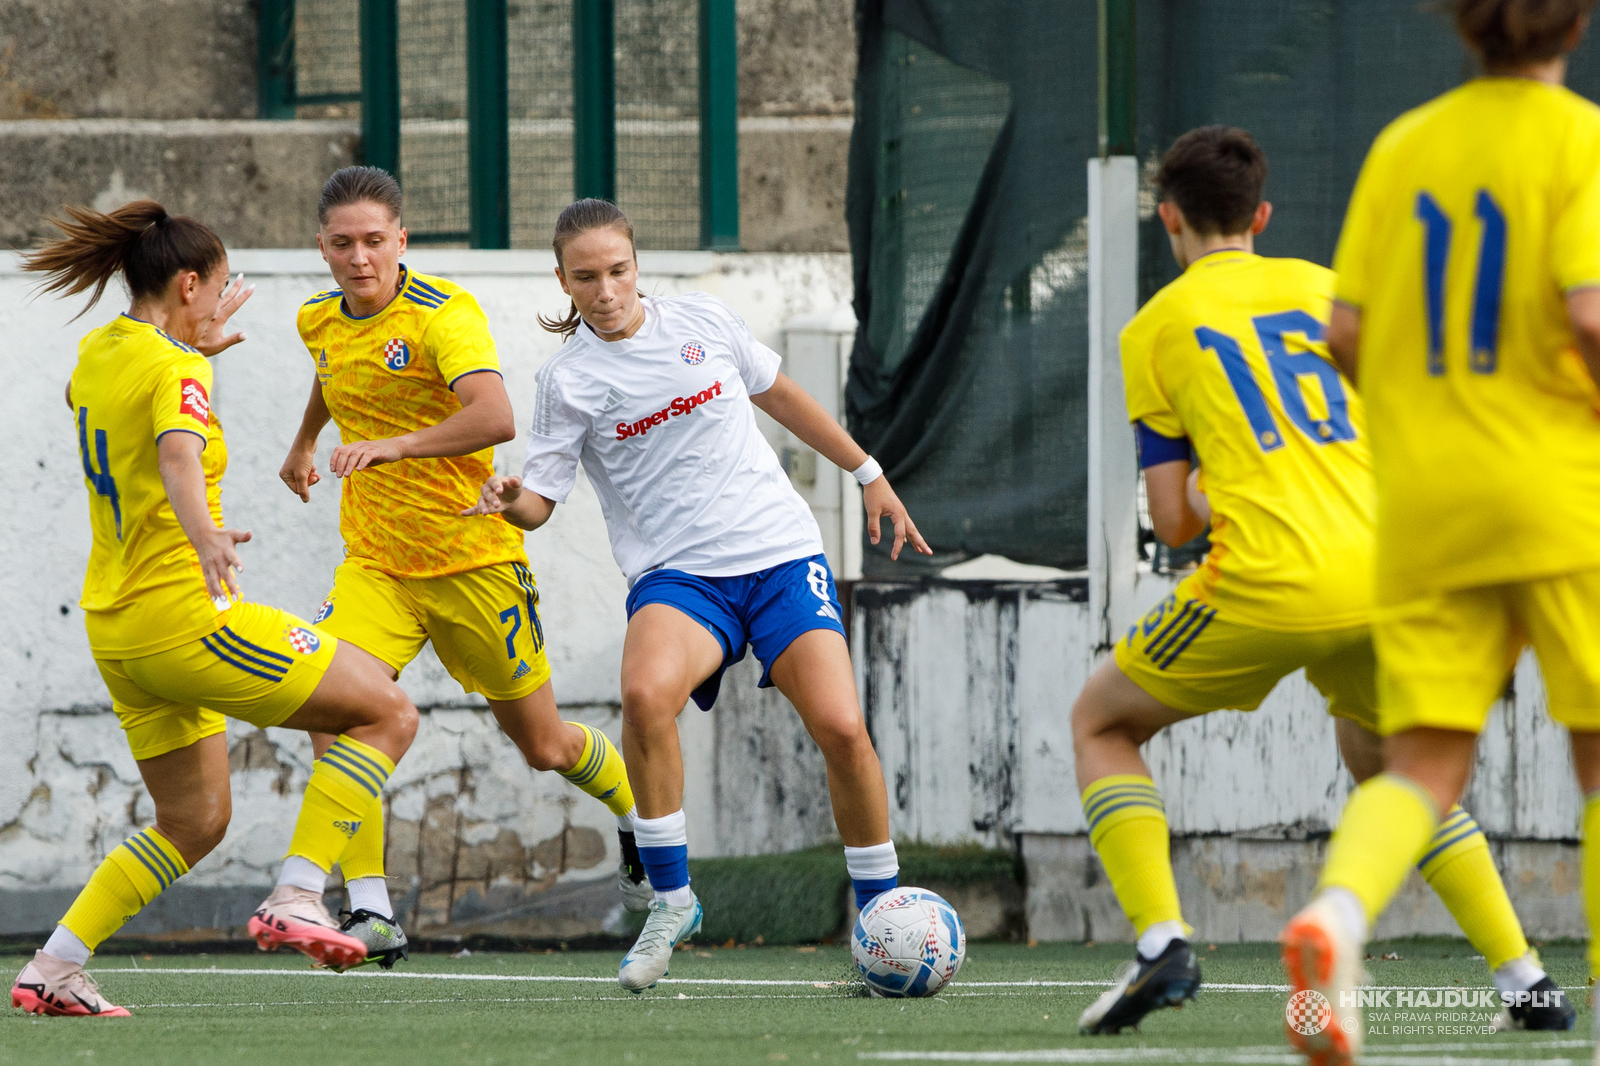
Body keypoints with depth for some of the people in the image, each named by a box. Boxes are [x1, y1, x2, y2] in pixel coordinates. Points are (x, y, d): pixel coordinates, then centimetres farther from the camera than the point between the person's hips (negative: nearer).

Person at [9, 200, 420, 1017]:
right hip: (185, 616, -9)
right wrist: (206, 536, -54)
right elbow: (179, 456, -36)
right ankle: (295, 899, -12)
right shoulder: (175, 371, -15)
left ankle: (51, 972, 9)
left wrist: (200, 347, 40)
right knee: (387, 712, -3)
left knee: (193, 823, 19)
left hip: (115, 627, 9)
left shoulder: (98, 353, 11)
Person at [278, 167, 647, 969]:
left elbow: (495, 417, -38)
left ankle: (639, 820, 41)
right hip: (375, 564, 5)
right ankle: (371, 911, -19)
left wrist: (390, 446, -48)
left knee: (543, 745, 8)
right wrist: (305, 441, 45)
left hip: (473, 560, -5)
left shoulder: (445, 315, -20)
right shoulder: (321, 322, 2)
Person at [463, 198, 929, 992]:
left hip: (781, 550, 2)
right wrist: (510, 501, -28)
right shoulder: (570, 379, -1)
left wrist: (869, 475, 26)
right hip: (676, 571, -2)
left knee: (840, 727, -17)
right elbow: (540, 500, -4)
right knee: (645, 694, -34)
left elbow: (780, 395, 21)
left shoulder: (699, 320, 6)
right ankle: (670, 901, -17)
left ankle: (881, 911, 5)